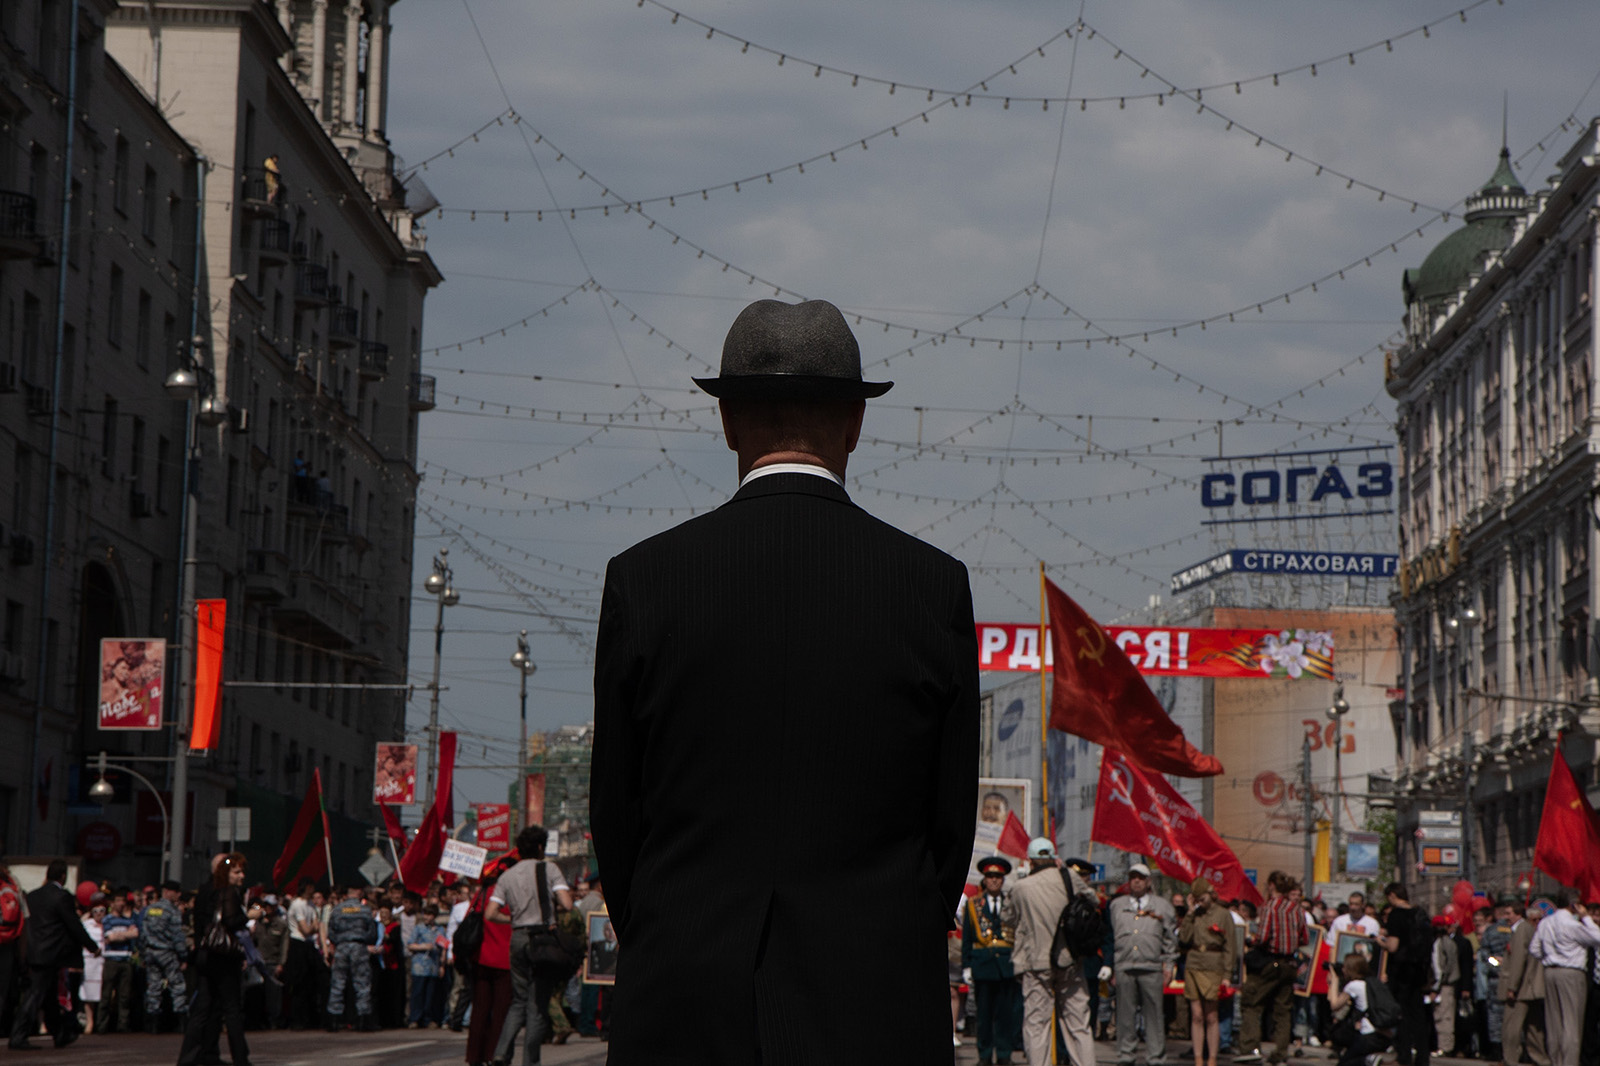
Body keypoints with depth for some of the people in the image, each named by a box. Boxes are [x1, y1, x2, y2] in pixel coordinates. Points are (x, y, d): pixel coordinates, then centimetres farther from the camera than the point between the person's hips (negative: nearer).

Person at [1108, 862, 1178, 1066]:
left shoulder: (1162, 906, 12)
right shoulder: (1116, 905, 15)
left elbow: (1170, 938, 12)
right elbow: (1110, 936, 14)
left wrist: (1168, 965, 5)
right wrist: (1109, 966, 8)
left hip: (1152, 967, -1)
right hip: (1124, 967, 1)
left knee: (1154, 1014, -1)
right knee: (1125, 1014, 1)